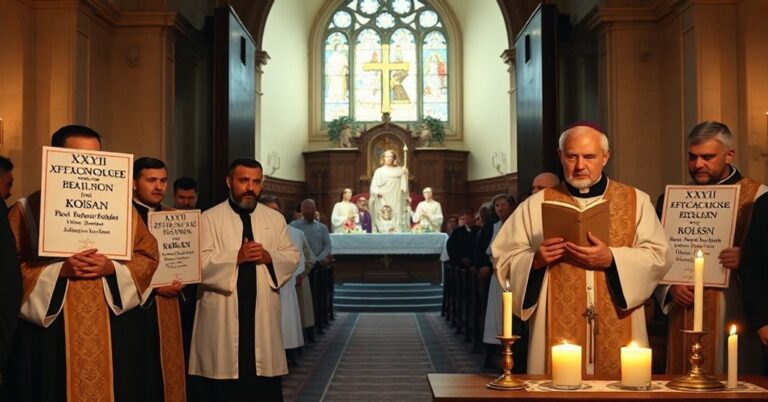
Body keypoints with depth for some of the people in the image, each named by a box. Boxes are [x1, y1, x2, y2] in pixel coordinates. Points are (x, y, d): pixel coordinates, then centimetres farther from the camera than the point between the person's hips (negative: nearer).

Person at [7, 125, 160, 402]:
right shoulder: (27, 210, 2)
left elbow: (148, 256, 6)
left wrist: (112, 268, -12)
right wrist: (58, 270, -18)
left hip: (112, 329, 2)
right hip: (46, 331, -2)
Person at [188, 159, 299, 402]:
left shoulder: (275, 219, 11)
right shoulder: (209, 219, 0)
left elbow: (293, 257, 9)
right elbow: (200, 263, -8)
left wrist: (269, 257, -10)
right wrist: (236, 257, -18)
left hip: (263, 314, 3)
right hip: (223, 315, -3)